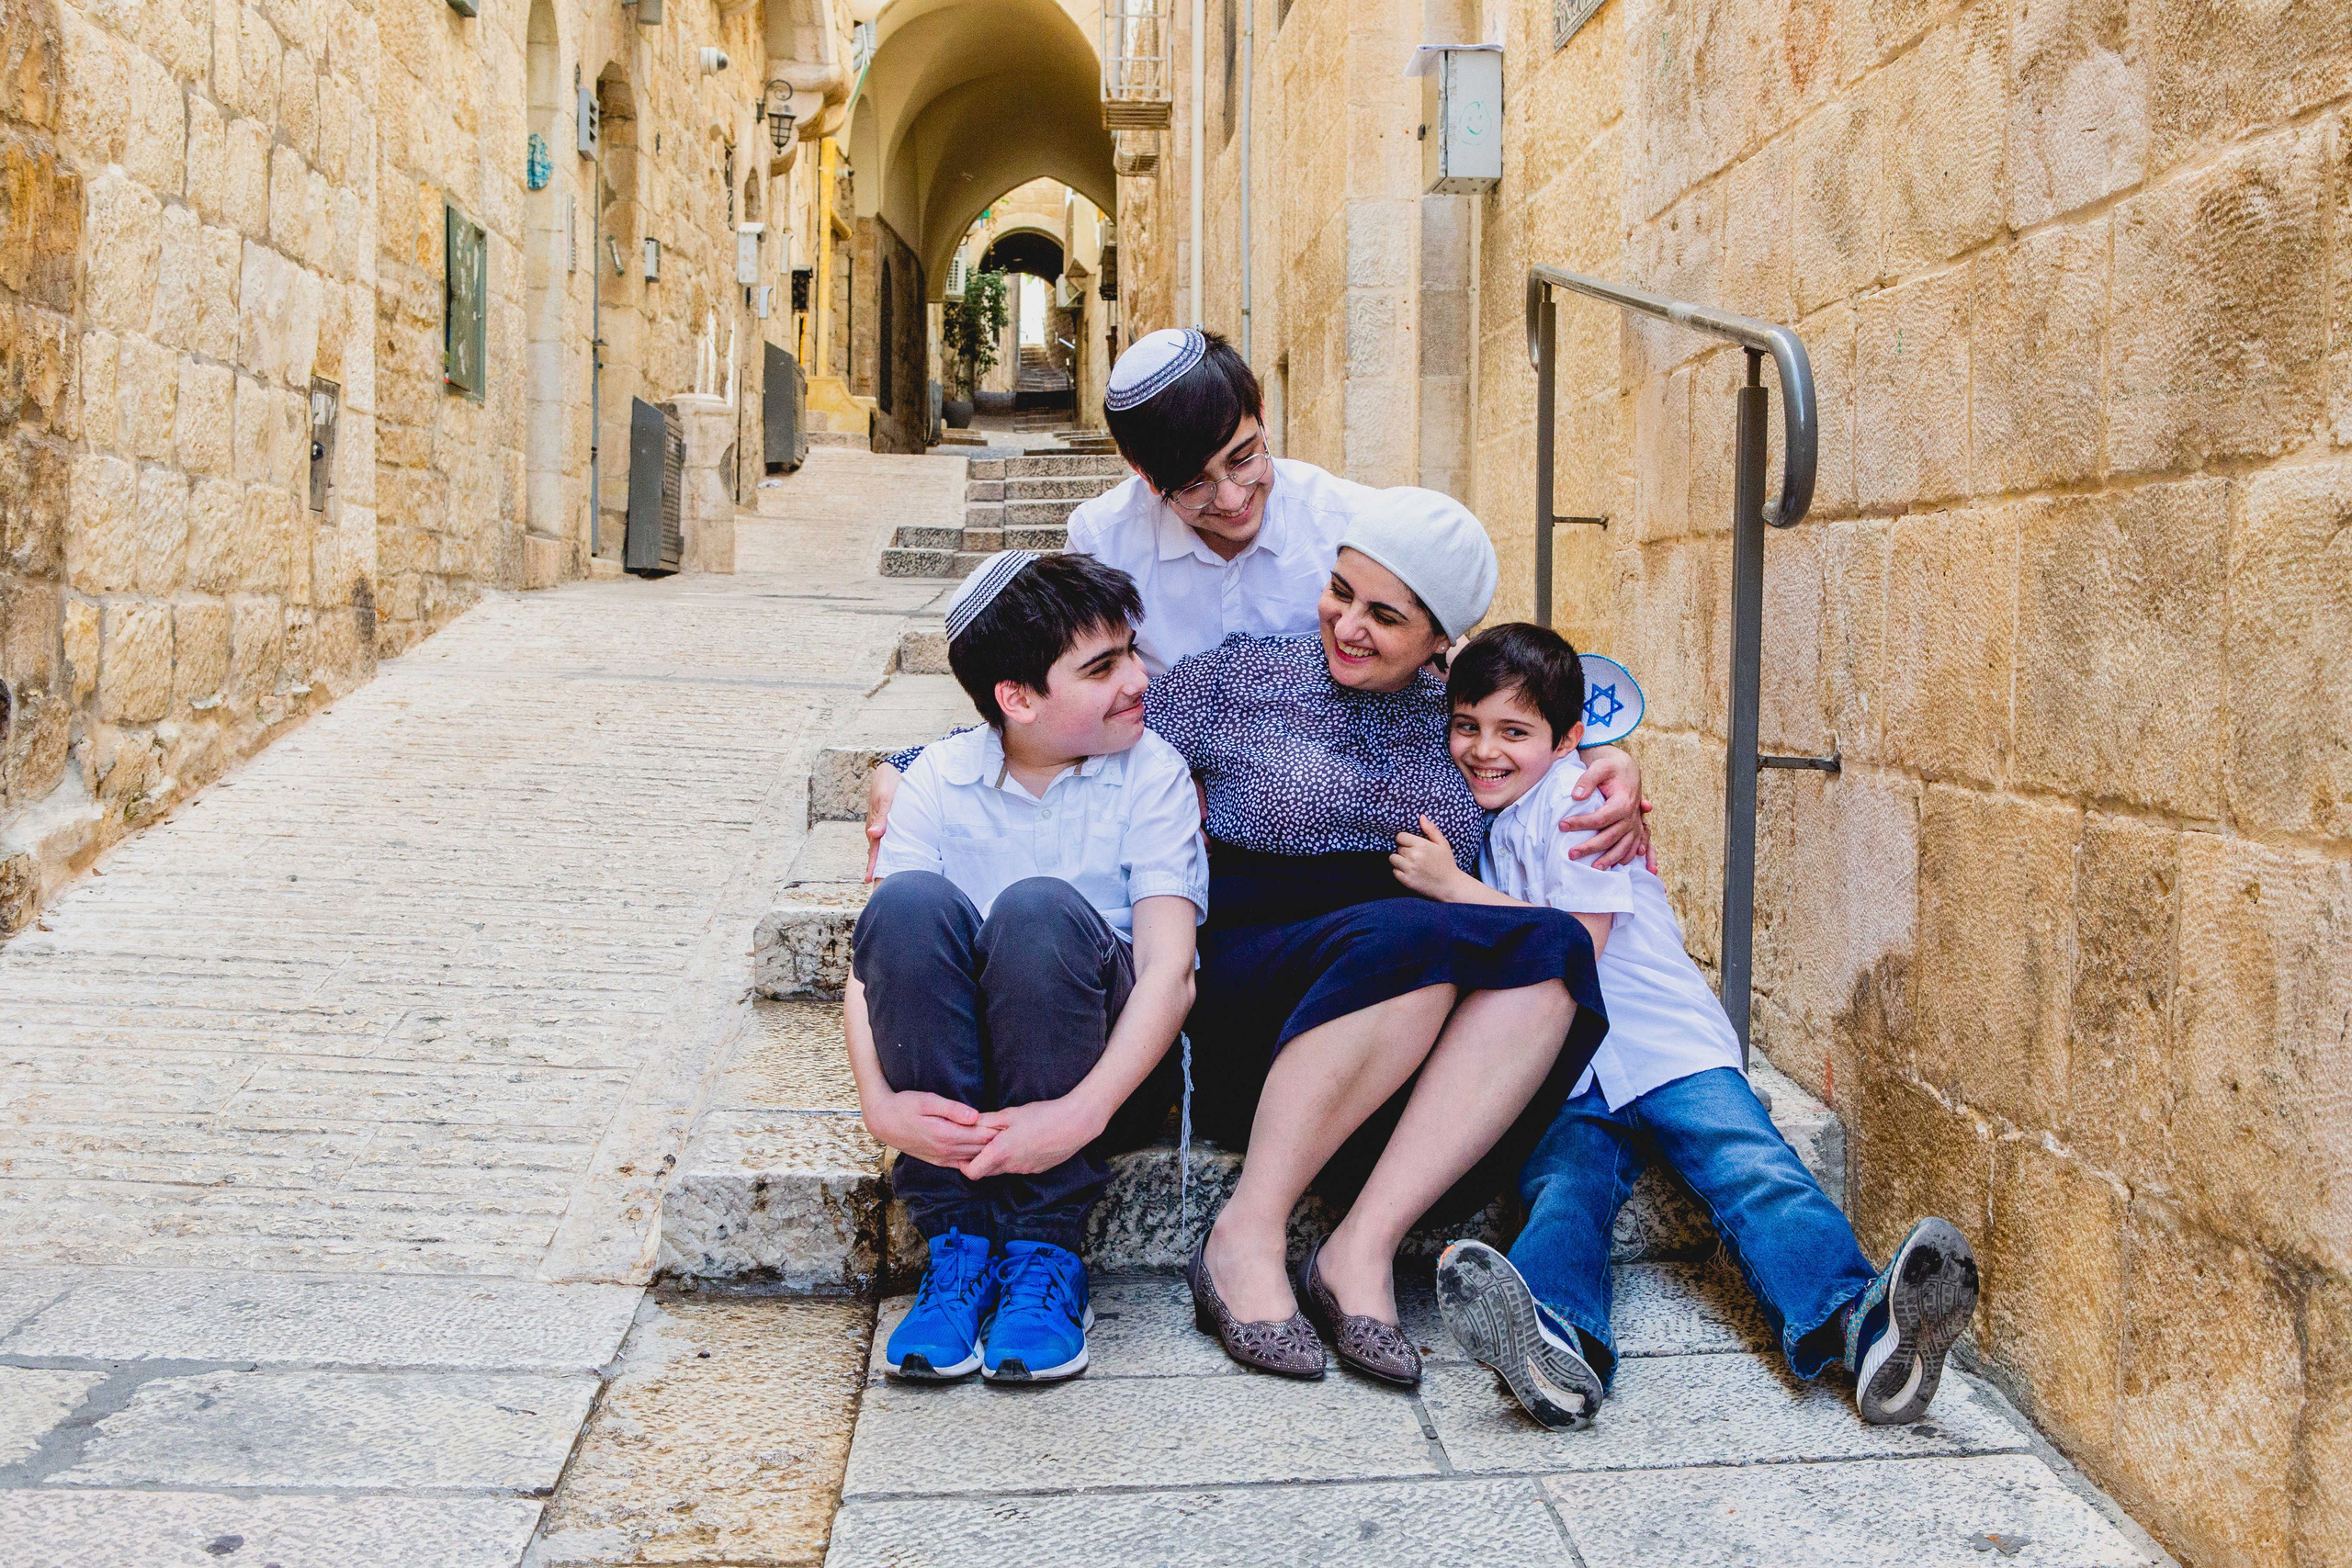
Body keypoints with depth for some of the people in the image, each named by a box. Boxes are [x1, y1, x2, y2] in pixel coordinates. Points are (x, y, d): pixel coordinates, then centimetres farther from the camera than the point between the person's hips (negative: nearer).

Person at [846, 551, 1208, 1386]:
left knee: (1039, 909, -31)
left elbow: (1170, 968, -14)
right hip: (956, 1079, 2)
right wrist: (881, 1103, -27)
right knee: (910, 902, -27)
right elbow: (874, 955, -8)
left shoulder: (1152, 772, -2)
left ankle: (1044, 1250, -20)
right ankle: (958, 1242, -20)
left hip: (1103, 1068, -1)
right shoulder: (939, 778, 2)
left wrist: (1081, 1113, -29)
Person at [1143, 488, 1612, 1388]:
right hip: (1244, 991, -3)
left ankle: (1363, 1246, -33)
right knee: (1407, 938, -37)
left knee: (1548, 952, -29)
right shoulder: (1239, 677, 5)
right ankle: (1245, 1238, -26)